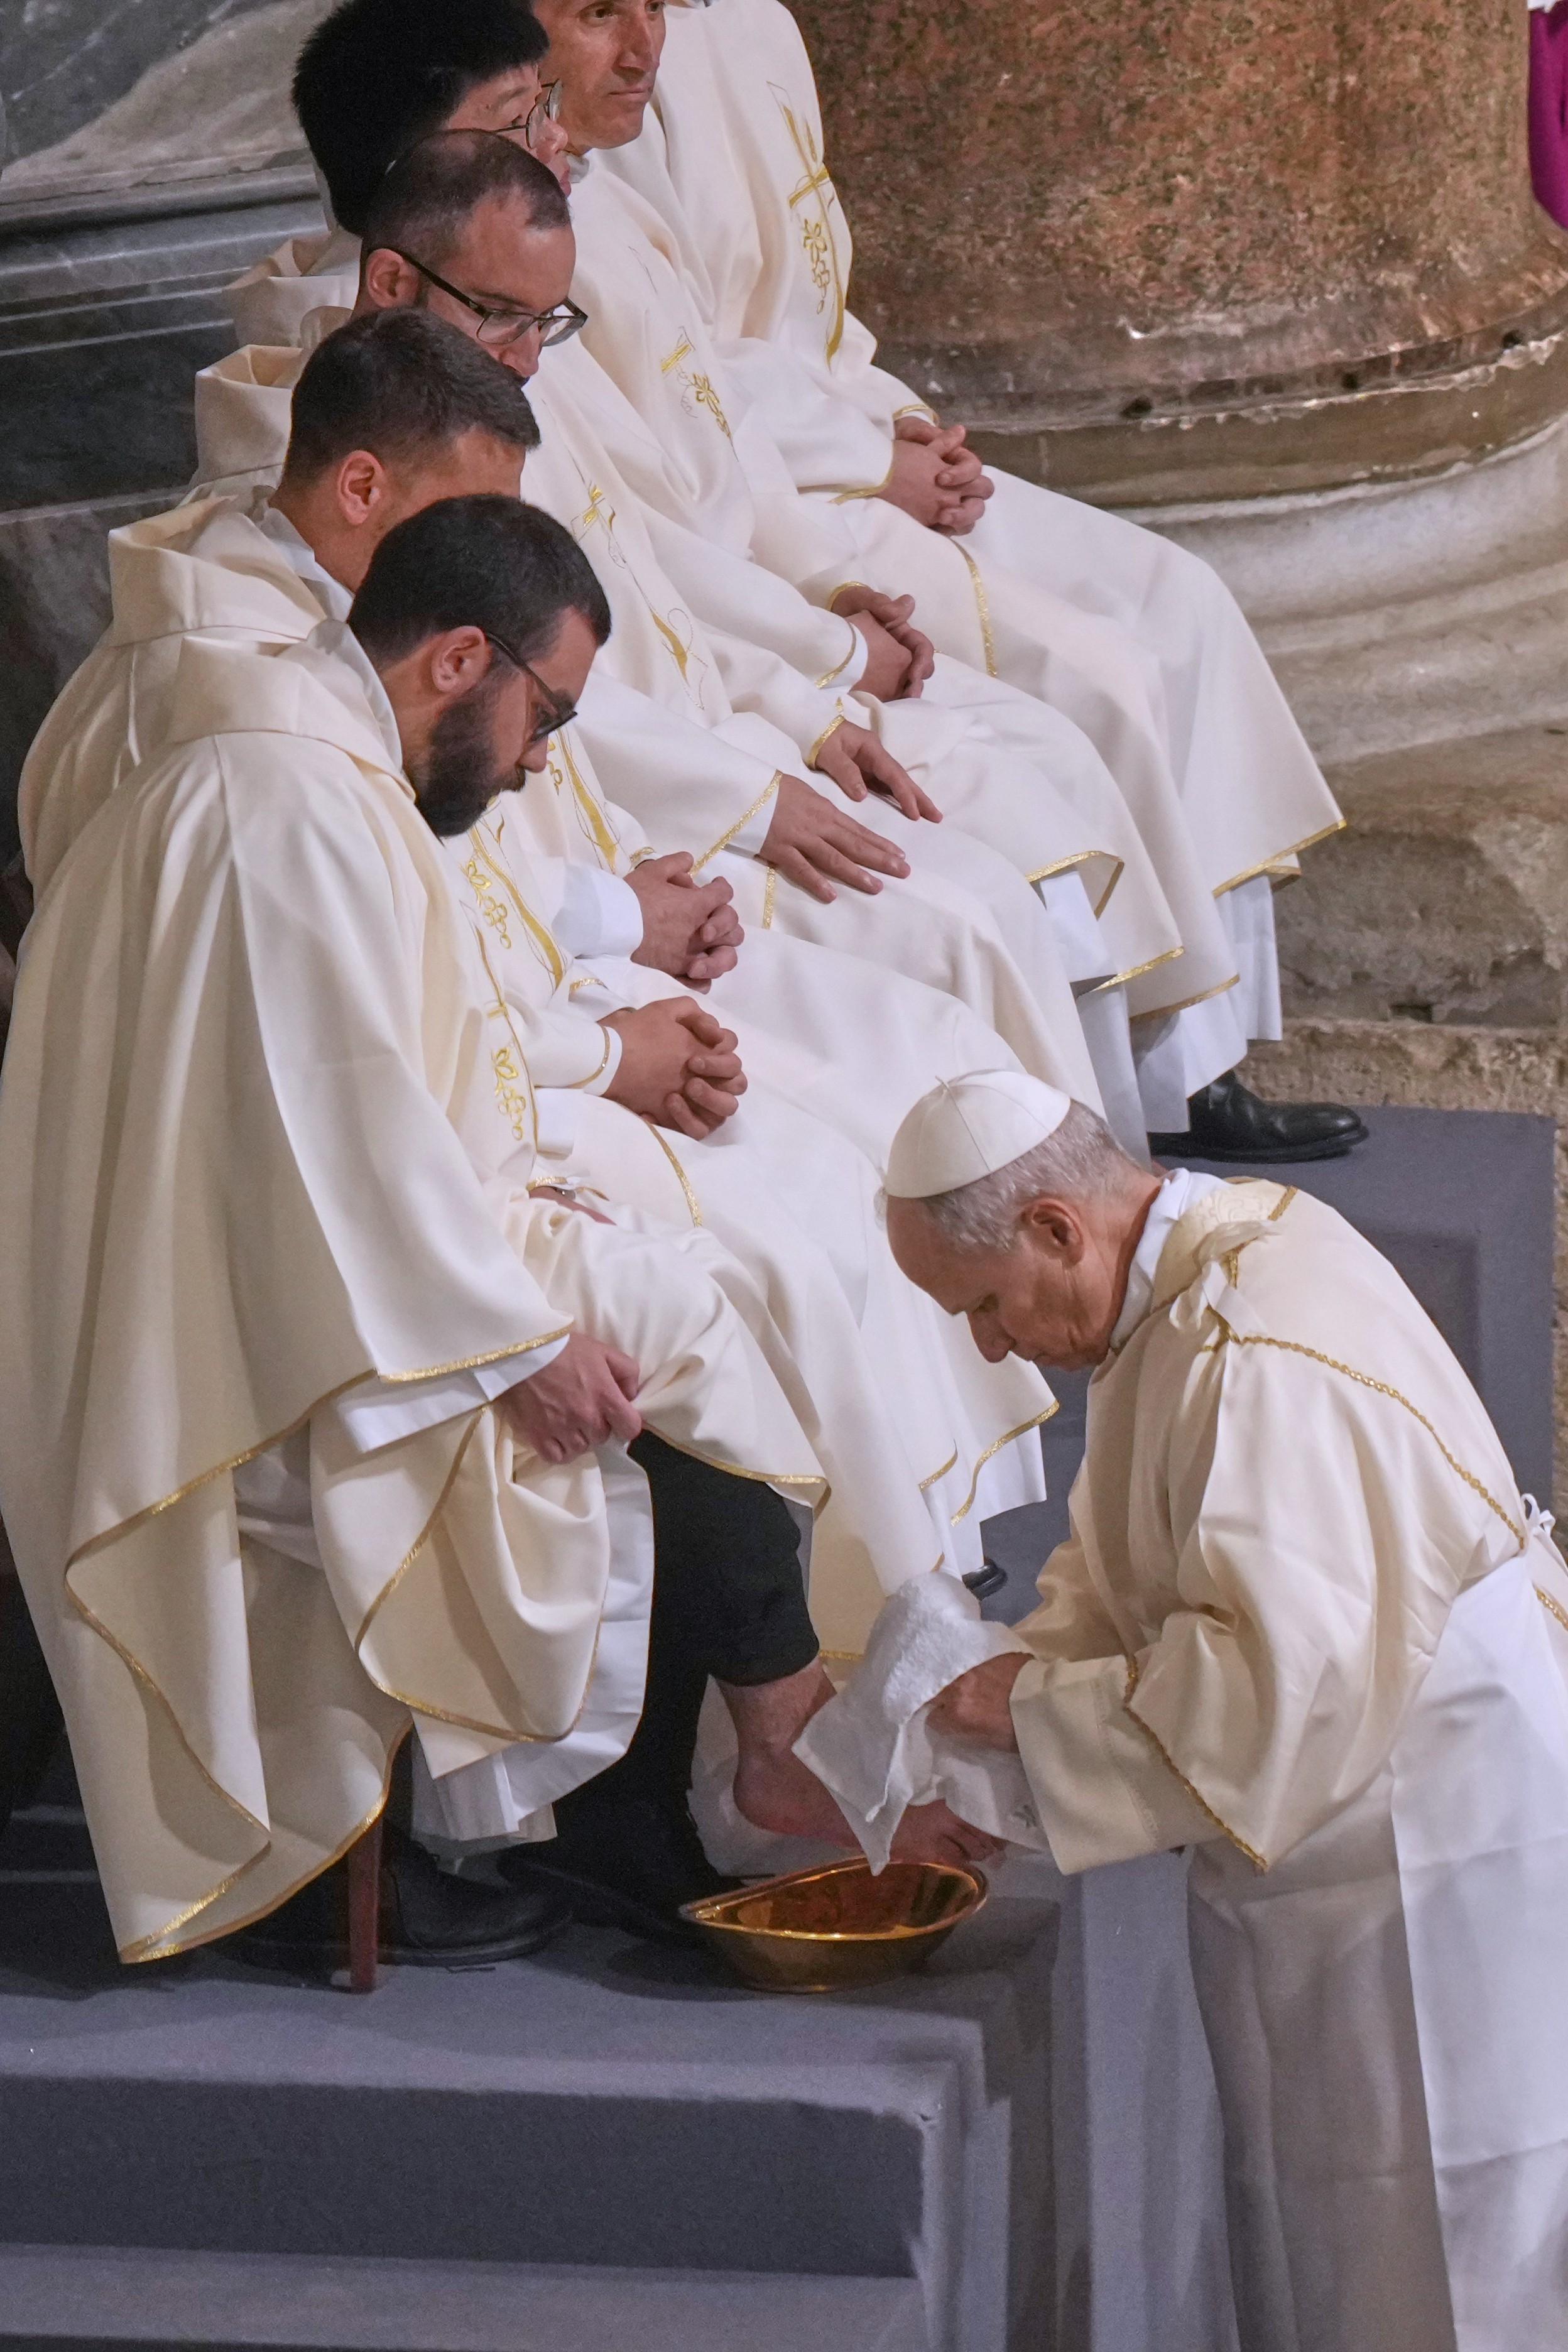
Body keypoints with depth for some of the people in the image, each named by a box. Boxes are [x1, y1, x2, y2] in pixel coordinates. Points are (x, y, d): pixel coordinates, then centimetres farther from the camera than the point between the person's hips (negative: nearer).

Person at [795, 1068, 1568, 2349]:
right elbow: (1121, 1573, 16)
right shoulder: (1204, 1264, 7)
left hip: (1430, 1842, -10)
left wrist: (1034, 1701, -19)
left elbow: (1280, 1674, -30)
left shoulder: (1258, 1361, -26)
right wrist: (1016, 1679, -1)